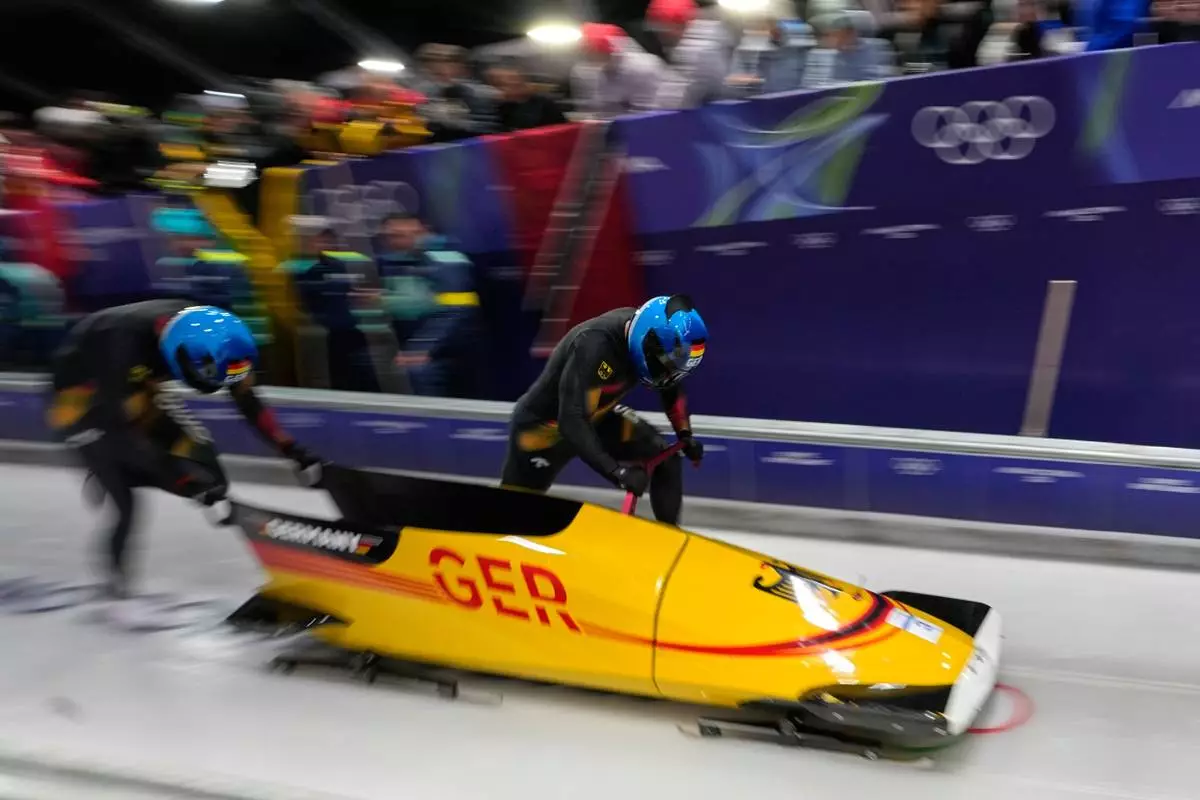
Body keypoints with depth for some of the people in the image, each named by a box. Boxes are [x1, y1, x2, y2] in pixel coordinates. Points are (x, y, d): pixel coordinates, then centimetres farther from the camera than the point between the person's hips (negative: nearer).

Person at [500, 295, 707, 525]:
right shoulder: (595, 345, -37)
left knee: (665, 459, -1)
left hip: (599, 417, 7)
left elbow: (670, 384, 7)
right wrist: (616, 471, -48)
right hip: (543, 423, -7)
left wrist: (685, 435, 0)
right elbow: (571, 422, -42)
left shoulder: (644, 329, -14)